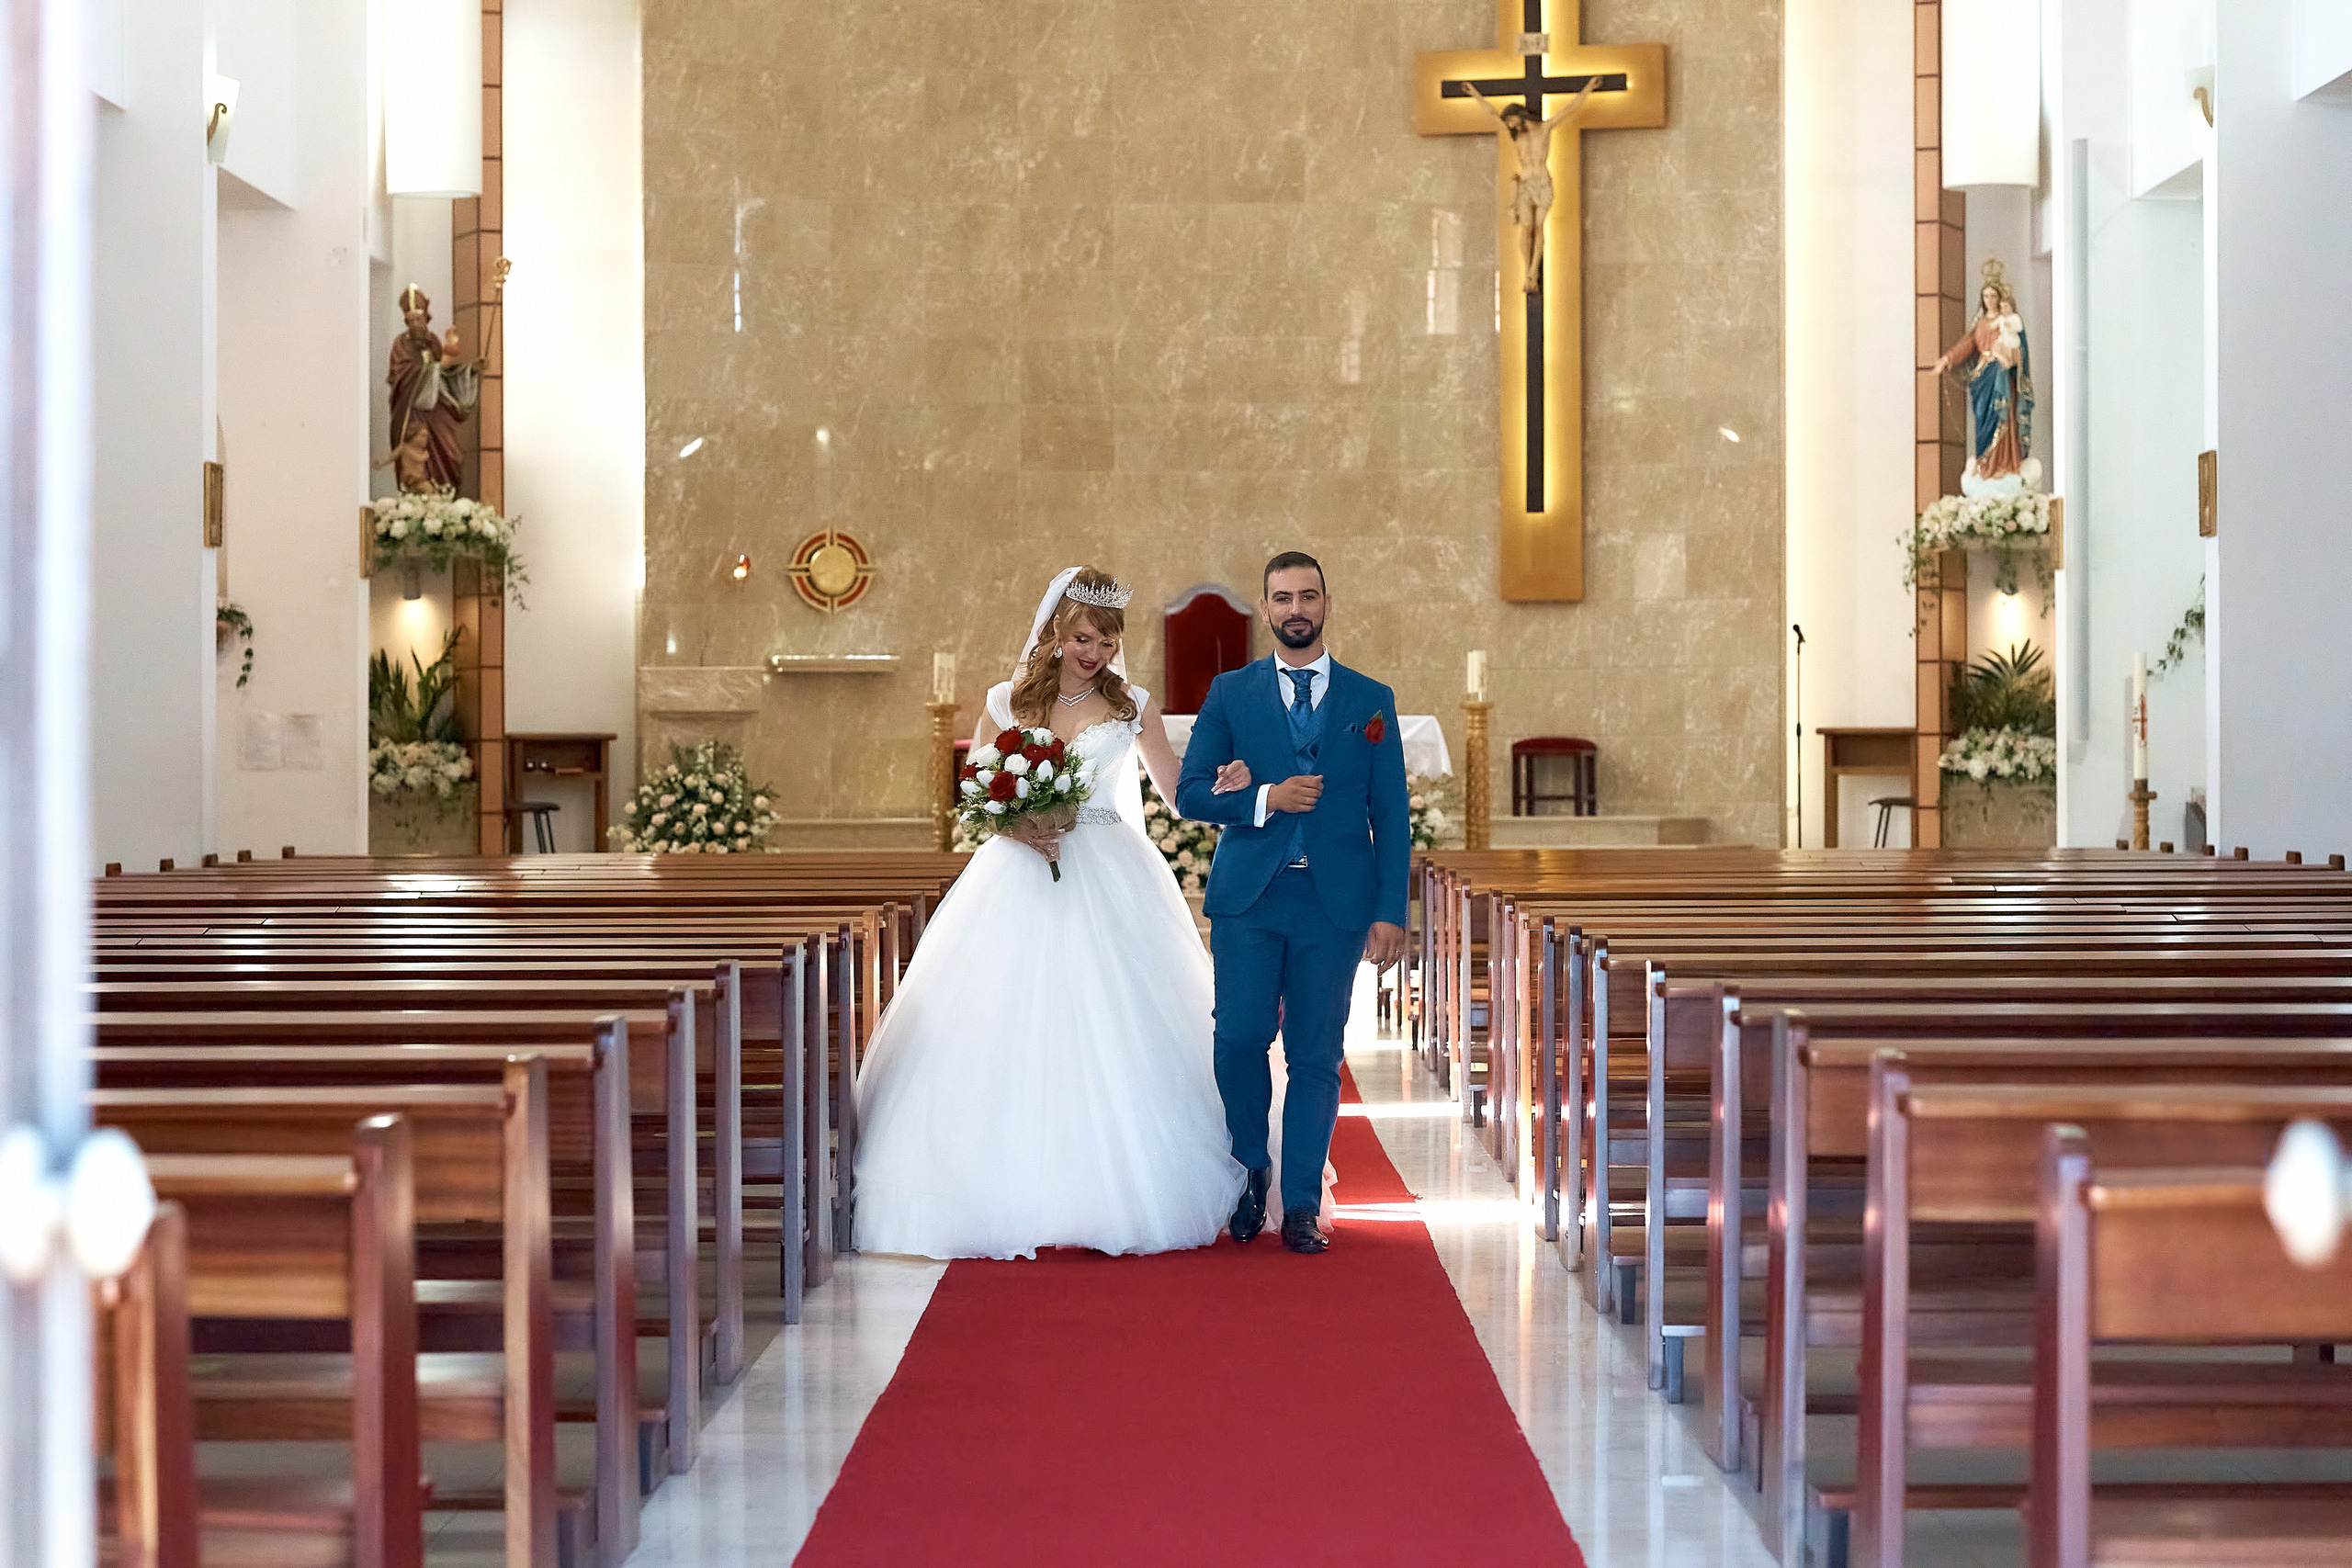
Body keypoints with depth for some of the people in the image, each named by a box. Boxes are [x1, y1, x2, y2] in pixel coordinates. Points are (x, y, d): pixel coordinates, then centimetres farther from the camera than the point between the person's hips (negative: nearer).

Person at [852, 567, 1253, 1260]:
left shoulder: (1133, 706, 8)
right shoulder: (1007, 702, 7)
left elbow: (1177, 791, 10)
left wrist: (1223, 785, -10)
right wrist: (1017, 825, -11)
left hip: (1109, 882, 0)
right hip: (1021, 873, 0)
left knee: (1114, 1036, -5)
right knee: (1015, 1038, -7)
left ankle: (1122, 1196, 0)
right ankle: (1013, 1197, -3)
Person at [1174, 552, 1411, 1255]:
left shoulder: (1370, 701, 9)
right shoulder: (1230, 693, 9)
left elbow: (1391, 815, 7)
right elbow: (1191, 793, 4)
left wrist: (1390, 912, -1)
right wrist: (1266, 799, -12)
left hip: (1335, 902, 0)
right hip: (1249, 897, 0)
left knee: (1316, 1055, 1)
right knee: (1240, 1038, -8)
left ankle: (1301, 1205, 9)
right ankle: (1250, 1172, 17)